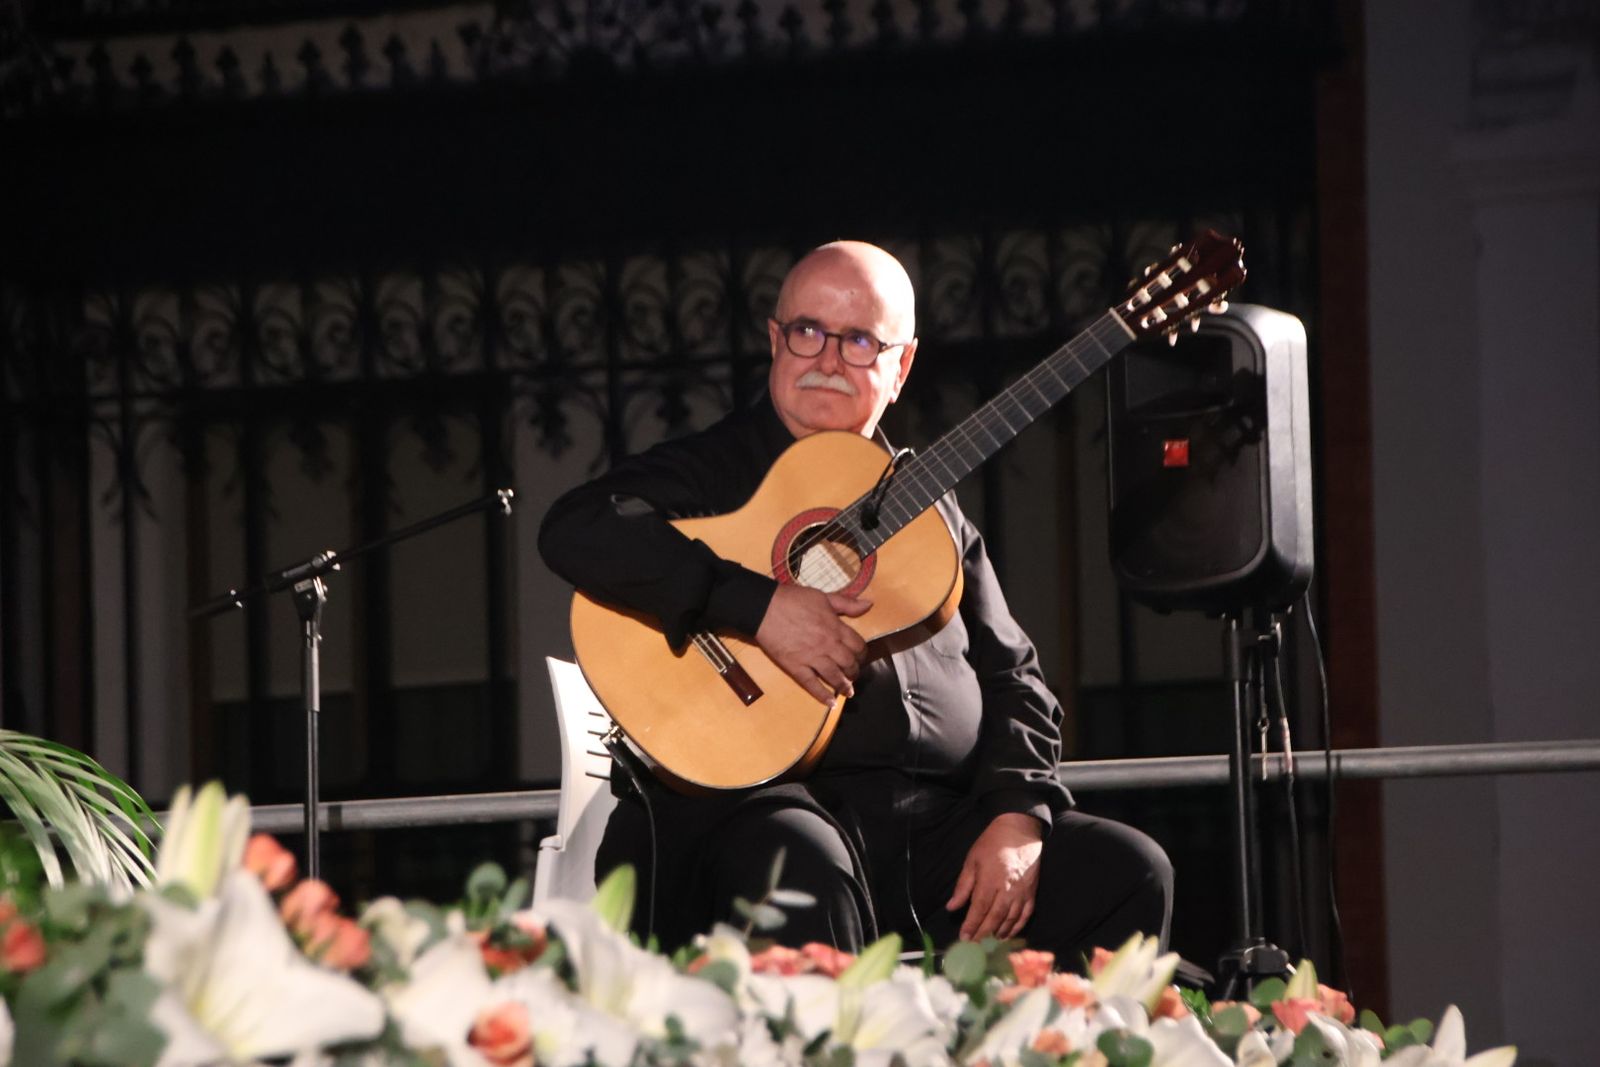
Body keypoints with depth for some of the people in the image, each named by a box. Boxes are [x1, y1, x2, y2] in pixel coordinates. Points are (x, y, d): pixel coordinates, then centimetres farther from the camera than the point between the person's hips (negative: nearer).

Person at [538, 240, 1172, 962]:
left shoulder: (931, 508, 23)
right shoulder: (709, 470, 6)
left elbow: (1011, 679, 20)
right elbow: (576, 531, -14)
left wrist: (1017, 817, 0)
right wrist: (759, 606, -21)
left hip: (938, 823, 5)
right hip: (761, 803, -5)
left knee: (1128, 871, -12)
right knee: (799, 870, -40)